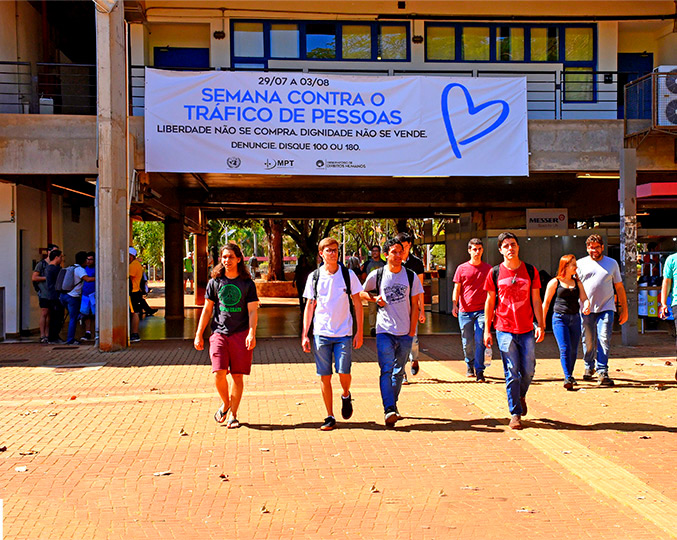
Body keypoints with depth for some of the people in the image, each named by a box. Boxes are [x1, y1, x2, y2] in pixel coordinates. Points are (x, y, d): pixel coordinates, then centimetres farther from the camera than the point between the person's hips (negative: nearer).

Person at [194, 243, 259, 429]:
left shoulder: (247, 284, 5)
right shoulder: (214, 282, 9)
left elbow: (252, 311, 1)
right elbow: (207, 310, 12)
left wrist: (251, 334, -13)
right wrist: (198, 335, 7)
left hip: (241, 335, -1)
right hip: (219, 333, 1)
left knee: (237, 376, 0)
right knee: (219, 373, -12)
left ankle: (232, 414, 14)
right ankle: (225, 403, 17)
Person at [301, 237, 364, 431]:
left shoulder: (348, 275, 1)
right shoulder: (314, 277, 4)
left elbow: (357, 304, 5)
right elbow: (309, 306, 8)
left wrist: (359, 332, -1)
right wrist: (305, 335, 3)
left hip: (344, 333, -1)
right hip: (321, 333, 1)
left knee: (344, 373, -9)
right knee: (324, 376, 1)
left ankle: (346, 396, 25)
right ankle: (330, 417, 13)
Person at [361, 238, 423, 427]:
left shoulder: (411, 276, 3)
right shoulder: (376, 275, 0)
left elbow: (414, 305, 5)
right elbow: (362, 293, 16)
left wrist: (412, 331, 0)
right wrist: (375, 299, -4)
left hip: (405, 333, 2)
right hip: (384, 331, -2)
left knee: (399, 372, 12)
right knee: (386, 370, -13)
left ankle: (393, 406, 27)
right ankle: (389, 410, -19)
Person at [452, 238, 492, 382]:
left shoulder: (488, 268, 8)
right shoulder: (461, 268, 6)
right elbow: (457, 289, 5)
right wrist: (454, 304, -10)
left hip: (481, 310, 0)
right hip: (465, 311, 1)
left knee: (480, 340, -11)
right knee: (467, 342, 6)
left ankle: (479, 371, -7)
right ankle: (469, 366, 28)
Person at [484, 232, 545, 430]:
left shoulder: (530, 271, 4)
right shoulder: (495, 273, 1)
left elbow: (536, 300, 7)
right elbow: (489, 302, 7)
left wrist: (541, 325, 0)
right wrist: (487, 329, 3)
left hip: (527, 330, 1)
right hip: (504, 330, -1)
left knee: (528, 370, 6)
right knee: (512, 373, -1)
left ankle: (521, 396, 37)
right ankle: (515, 413, 8)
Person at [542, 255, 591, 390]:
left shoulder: (577, 282, 14)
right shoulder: (554, 282, 1)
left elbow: (584, 298, 8)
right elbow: (546, 302, 6)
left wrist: (586, 306, -16)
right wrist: (542, 322, 5)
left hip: (575, 318, 4)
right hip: (559, 318, -4)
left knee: (573, 350, 5)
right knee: (565, 348, -15)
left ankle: (569, 377, 20)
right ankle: (568, 378, -17)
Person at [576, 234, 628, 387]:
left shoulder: (612, 263, 10)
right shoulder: (581, 264, 8)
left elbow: (619, 287, 13)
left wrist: (624, 309, 10)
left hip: (606, 308, 0)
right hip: (586, 309, 0)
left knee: (604, 340, -11)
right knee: (588, 341, 6)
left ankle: (602, 372, -9)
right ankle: (589, 367, 27)